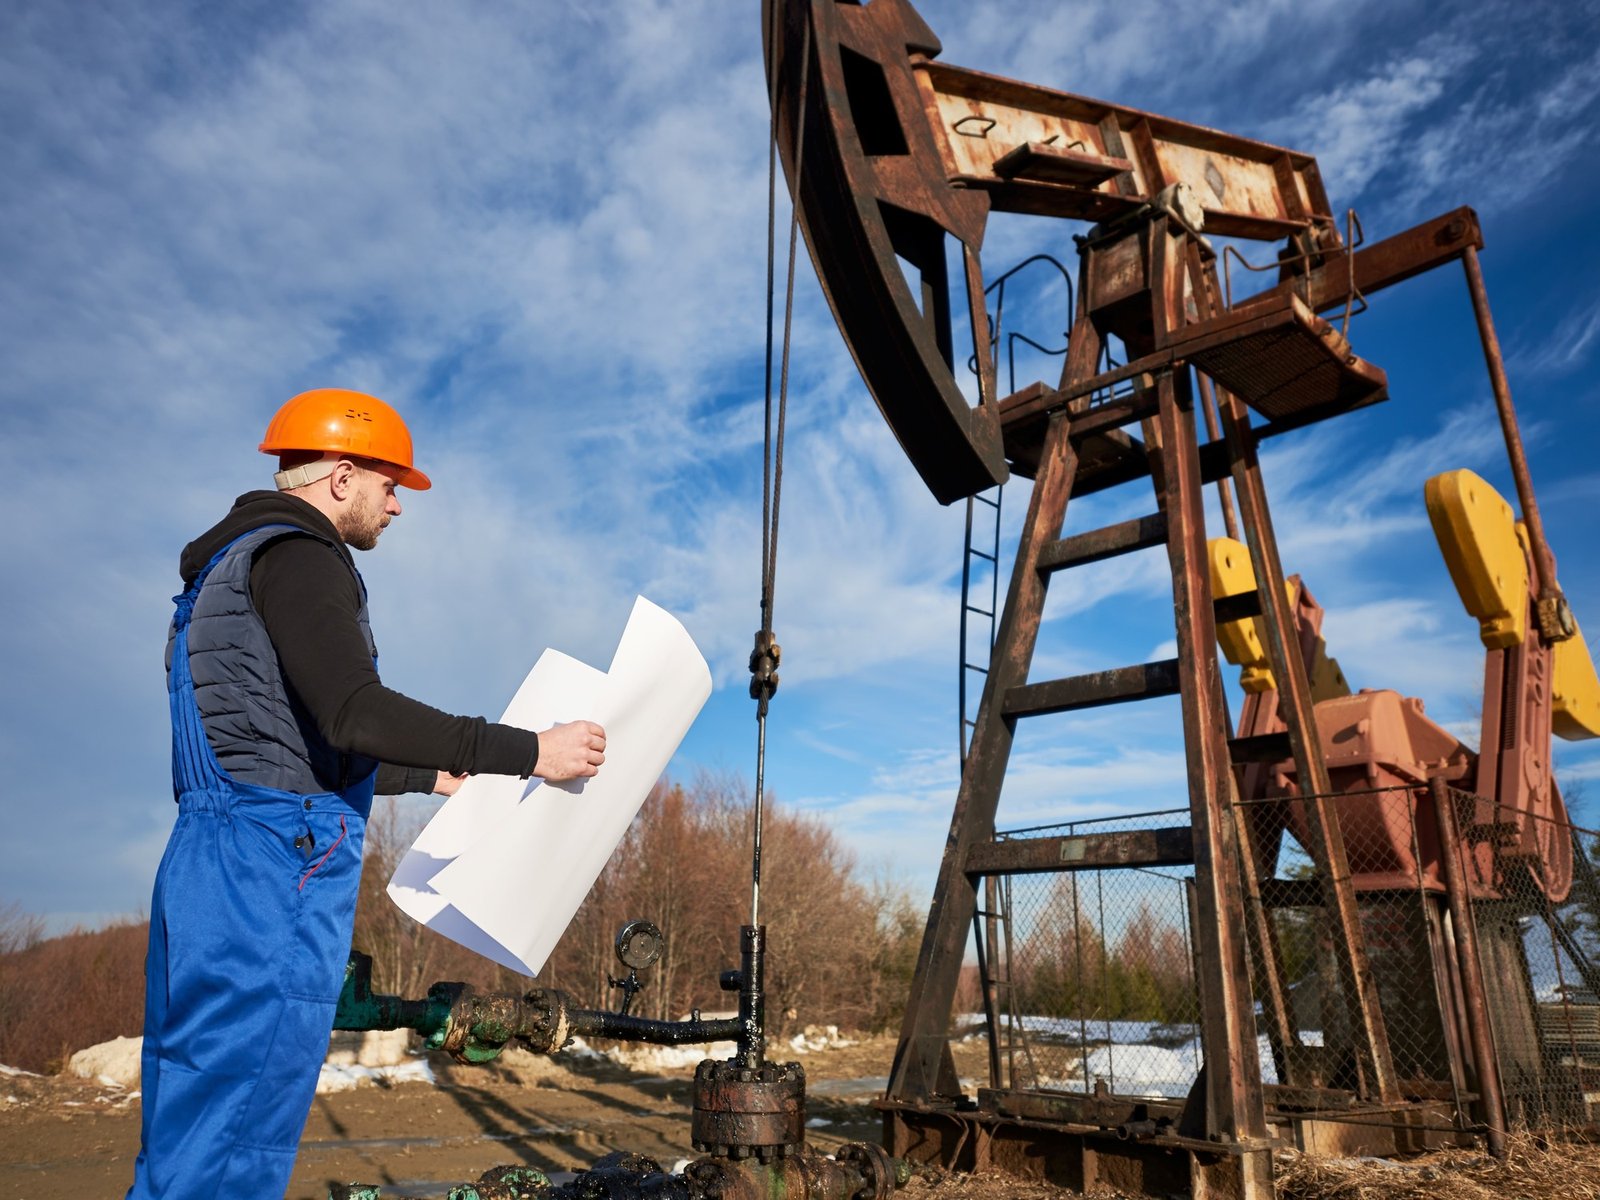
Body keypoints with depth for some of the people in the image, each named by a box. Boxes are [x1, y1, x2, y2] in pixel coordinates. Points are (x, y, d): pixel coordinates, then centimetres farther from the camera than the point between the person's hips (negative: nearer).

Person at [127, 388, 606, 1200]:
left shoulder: (238, 568, 23)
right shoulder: (294, 556, -9)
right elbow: (355, 713, -25)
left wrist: (433, 775, 31)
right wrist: (527, 752, -21)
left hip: (216, 861, 11)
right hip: (274, 866, -10)